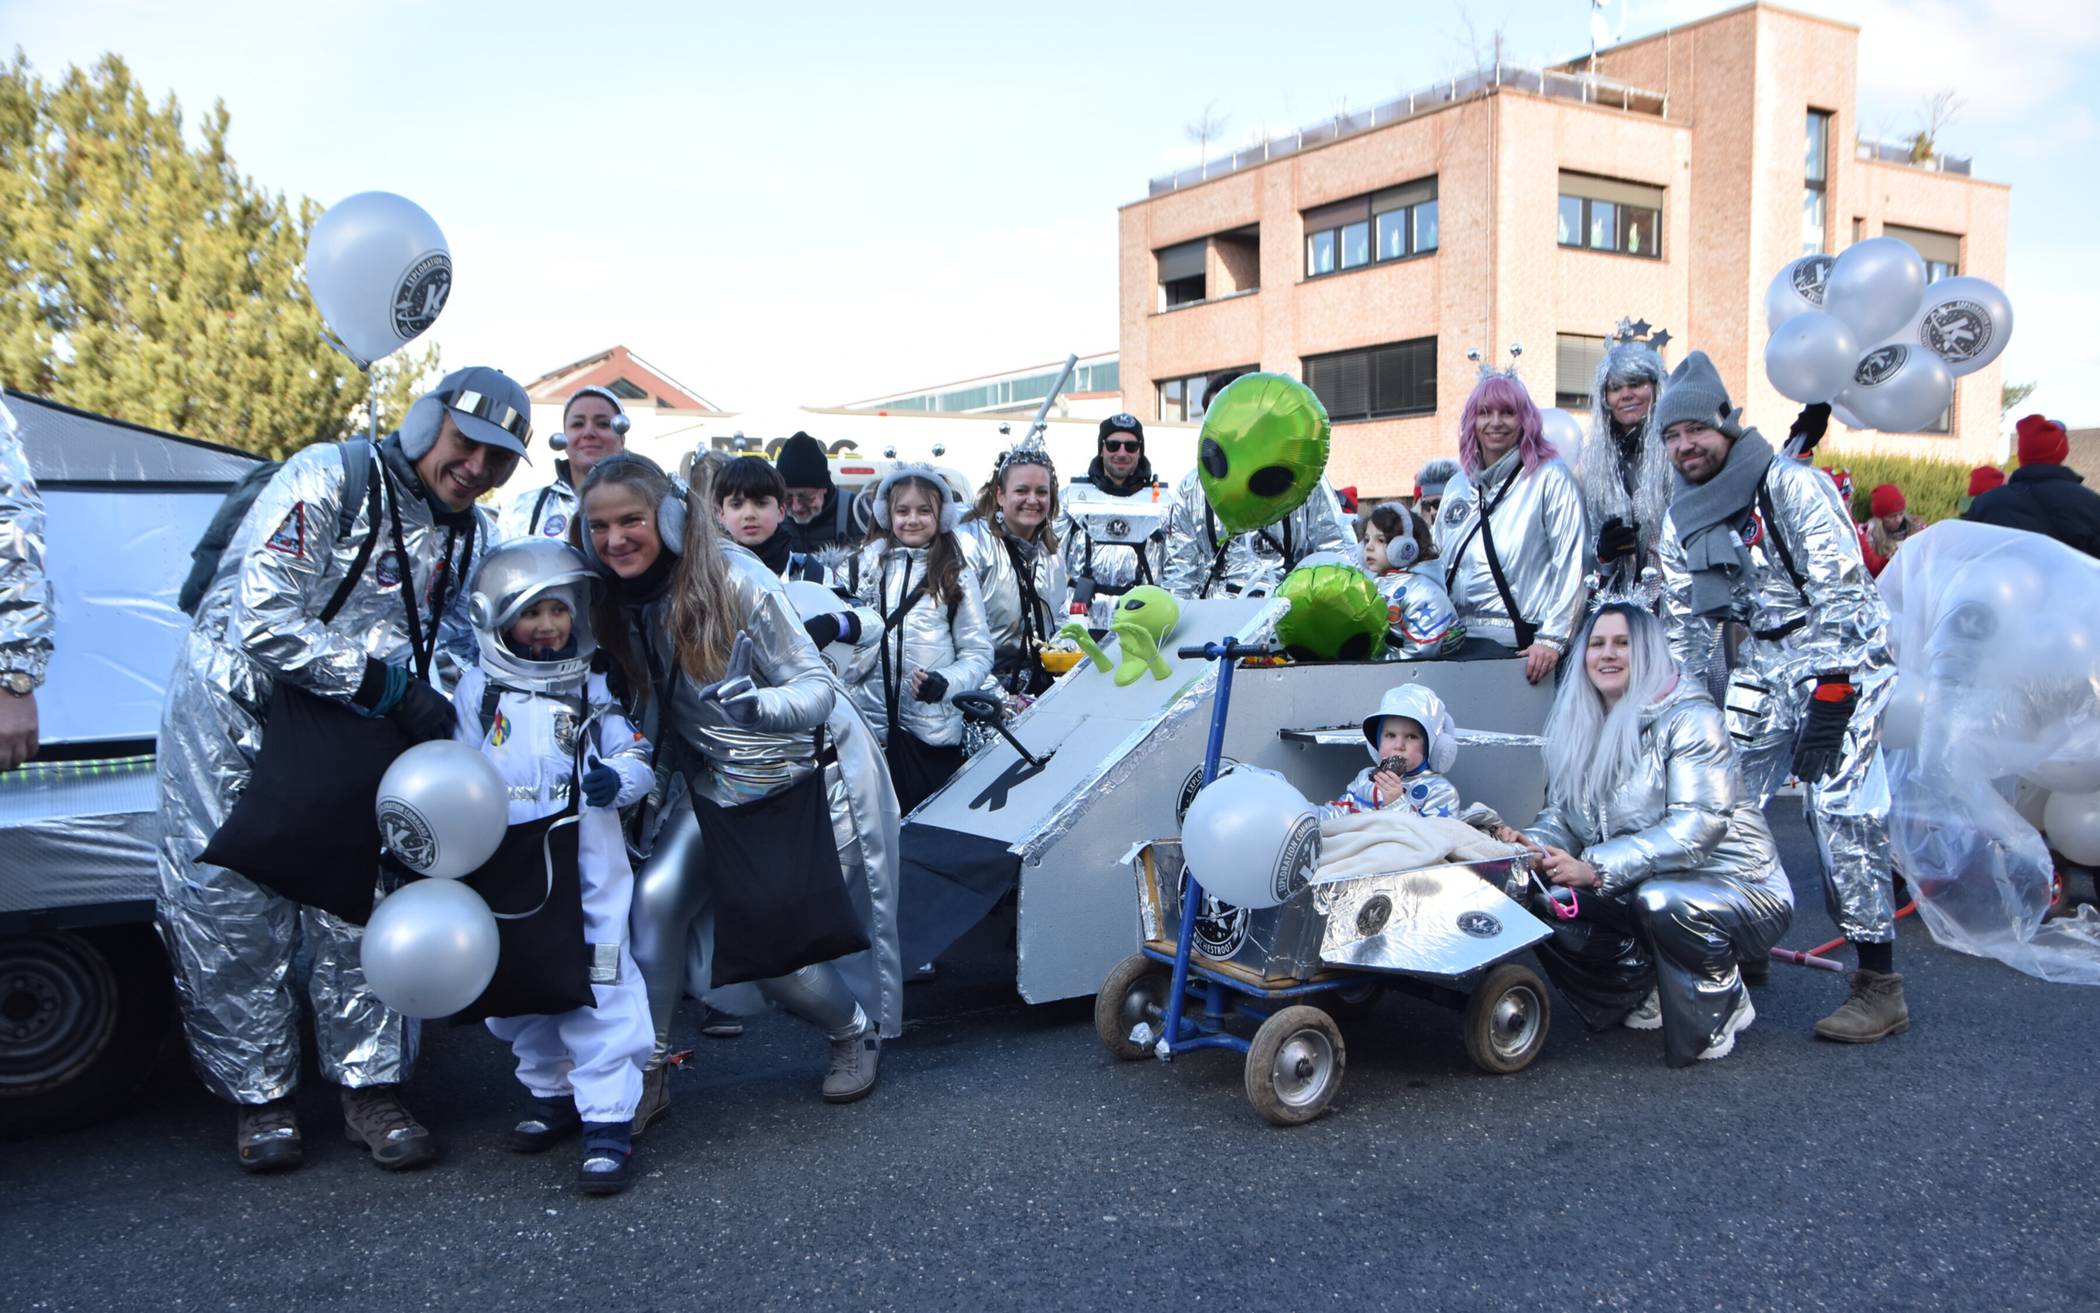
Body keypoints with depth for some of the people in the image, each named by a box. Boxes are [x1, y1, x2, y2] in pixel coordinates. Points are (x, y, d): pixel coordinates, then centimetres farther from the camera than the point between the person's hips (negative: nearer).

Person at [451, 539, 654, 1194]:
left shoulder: (594, 690, 3)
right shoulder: (475, 690, 5)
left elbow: (639, 759, 2)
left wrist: (617, 778, -20)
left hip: (588, 868, -2)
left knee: (598, 988, -7)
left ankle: (608, 1119, -1)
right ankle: (553, 1093, 34)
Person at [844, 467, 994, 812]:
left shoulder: (956, 577, 3)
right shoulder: (869, 564, 8)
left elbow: (979, 652, 1)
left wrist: (946, 682, -15)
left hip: (931, 730, -2)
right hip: (869, 721, 2)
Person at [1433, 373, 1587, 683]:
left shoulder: (1551, 477, -1)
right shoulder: (1457, 488, 16)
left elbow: (1571, 564, -7)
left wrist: (1552, 638, -13)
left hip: (1521, 644, -4)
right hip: (1459, 642, 5)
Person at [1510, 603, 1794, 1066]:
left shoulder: (1689, 719, -16)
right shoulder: (1580, 726, 5)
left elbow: (1697, 826, -26)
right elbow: (1562, 814, 5)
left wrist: (1596, 870, -34)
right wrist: (1533, 845, -20)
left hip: (1733, 886, -6)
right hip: (1640, 893, 7)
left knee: (1662, 899, -36)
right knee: (1547, 906, -15)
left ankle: (1722, 1004, -6)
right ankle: (1648, 988, 8)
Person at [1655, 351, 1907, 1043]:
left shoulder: (1792, 486, -14)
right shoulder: (1682, 521, 8)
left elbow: (1843, 592, -18)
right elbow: (1686, 625, 13)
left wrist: (1828, 699, -22)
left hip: (1840, 657, -7)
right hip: (1764, 662, 7)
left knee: (1842, 812, -13)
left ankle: (1879, 987, -5)